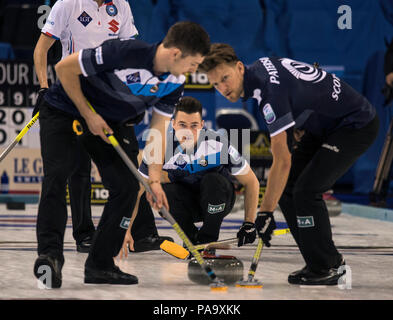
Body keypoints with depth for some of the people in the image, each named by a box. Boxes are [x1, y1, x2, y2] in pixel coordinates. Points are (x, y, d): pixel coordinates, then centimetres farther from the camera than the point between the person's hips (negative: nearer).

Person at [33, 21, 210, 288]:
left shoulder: (175, 83, -12)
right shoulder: (125, 53, -34)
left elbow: (158, 129, -4)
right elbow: (64, 68, -24)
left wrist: (154, 179, -13)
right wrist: (88, 115, -19)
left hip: (113, 122, 6)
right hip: (65, 110, -6)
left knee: (127, 186, -7)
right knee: (57, 175, -25)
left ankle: (100, 265, -1)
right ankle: (50, 253, -26)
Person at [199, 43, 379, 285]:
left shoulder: (270, 88, -30)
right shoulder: (259, 68, -1)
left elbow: (282, 161, -30)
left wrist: (265, 212, -26)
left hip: (358, 126, -10)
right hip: (325, 125, 10)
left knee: (306, 190, -20)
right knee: (286, 187, 3)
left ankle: (327, 267, -5)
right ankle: (331, 261, 10)